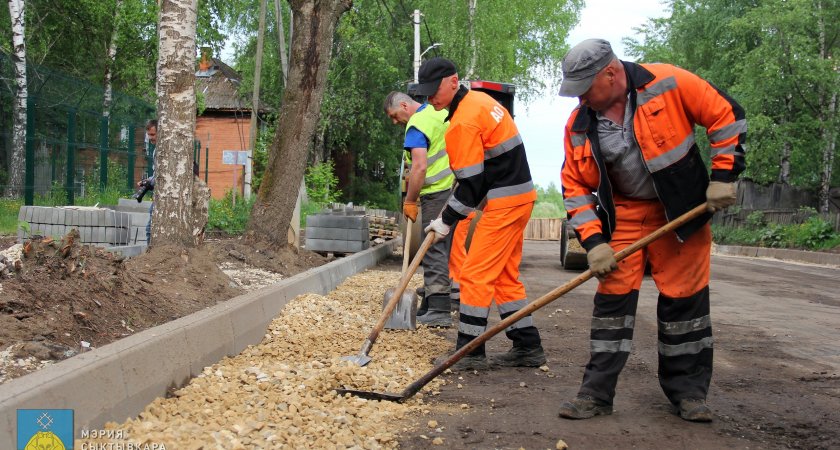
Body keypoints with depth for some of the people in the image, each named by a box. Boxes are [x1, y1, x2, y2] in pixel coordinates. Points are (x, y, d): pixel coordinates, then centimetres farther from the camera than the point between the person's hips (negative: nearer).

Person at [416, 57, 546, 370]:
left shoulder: (462, 123, -18)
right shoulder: (478, 99, 12)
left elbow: (471, 182, -17)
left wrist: (447, 221, -7)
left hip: (504, 202, -10)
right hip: (521, 195, 10)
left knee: (475, 275, -6)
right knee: (505, 275, 15)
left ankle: (470, 353, -2)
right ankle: (528, 347, 19)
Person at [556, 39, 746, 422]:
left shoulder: (668, 84, -19)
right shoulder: (579, 125, -9)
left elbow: (726, 115, -10)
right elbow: (575, 186, -3)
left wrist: (724, 176, -12)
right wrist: (593, 242, -11)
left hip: (682, 208, -2)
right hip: (623, 214, 2)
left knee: (684, 298, 4)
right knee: (612, 297, -2)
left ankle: (688, 391, 19)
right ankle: (596, 393, 4)